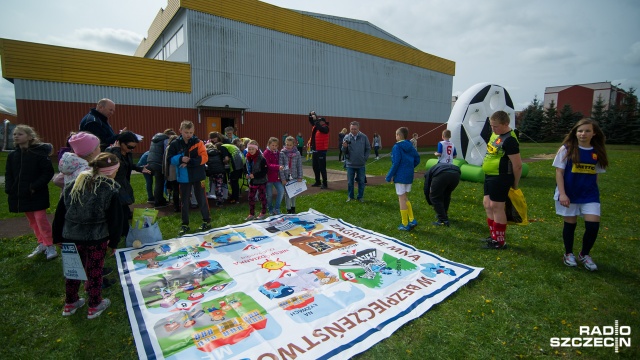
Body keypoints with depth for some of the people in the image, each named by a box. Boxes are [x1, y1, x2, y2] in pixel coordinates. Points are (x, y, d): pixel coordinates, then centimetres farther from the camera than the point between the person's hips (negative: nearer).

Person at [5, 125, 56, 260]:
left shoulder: (39, 153, -11)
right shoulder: (12, 156, 7)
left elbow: (48, 171, -13)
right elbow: (9, 175, 12)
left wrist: (35, 187, -17)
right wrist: (9, 190, -1)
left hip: (37, 195, -7)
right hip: (20, 195, 7)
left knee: (41, 219, -6)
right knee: (32, 221, 14)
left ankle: (50, 246, 4)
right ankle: (42, 244, 26)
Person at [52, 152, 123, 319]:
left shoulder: (73, 185, 1)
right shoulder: (110, 191, -15)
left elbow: (60, 212, 7)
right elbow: (115, 219, -11)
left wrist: (58, 237, 16)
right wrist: (113, 242, 0)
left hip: (71, 236, 5)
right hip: (96, 238, -5)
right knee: (94, 271, 11)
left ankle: (70, 303, 38)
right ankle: (94, 306, 26)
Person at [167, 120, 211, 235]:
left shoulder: (198, 142, -4)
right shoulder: (175, 144, 1)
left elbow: (204, 158, -11)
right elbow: (170, 159, 0)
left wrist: (190, 161, -20)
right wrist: (180, 159, -19)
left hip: (197, 176, -2)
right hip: (183, 177, 2)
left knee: (201, 199, 6)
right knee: (184, 201, 10)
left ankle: (207, 221, 20)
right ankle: (185, 225, 22)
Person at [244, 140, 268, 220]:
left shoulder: (261, 159, -18)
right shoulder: (248, 158, 1)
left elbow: (265, 171, -19)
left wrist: (254, 175, -23)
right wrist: (247, 174, -4)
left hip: (261, 182, -6)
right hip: (252, 182, 6)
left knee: (262, 197, 9)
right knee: (251, 197, 10)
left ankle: (263, 213, 25)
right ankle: (251, 214, 23)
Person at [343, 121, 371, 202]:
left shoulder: (364, 137, -4)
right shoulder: (347, 137, -3)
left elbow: (368, 148, 5)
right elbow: (344, 151, -1)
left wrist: (365, 158, -2)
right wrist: (344, 147, -22)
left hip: (361, 164, 0)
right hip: (350, 164, 0)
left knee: (361, 181, 9)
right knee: (350, 182, 9)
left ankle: (360, 196, 23)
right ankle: (350, 196, 23)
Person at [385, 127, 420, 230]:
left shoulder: (397, 147, -13)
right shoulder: (410, 146, 8)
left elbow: (396, 163, -17)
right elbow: (417, 159, 10)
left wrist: (389, 176, -11)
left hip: (400, 176, -7)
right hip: (409, 176, 7)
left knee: (402, 199, 2)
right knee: (405, 198, 19)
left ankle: (405, 225, 8)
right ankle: (412, 220, 15)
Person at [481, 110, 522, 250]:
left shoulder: (509, 140, -19)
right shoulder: (495, 134, 9)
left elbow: (517, 165, -19)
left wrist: (515, 183, -8)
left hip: (501, 177, -10)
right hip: (489, 175, 10)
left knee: (496, 207, -2)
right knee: (487, 204, 14)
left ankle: (500, 241, 11)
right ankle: (494, 235, 28)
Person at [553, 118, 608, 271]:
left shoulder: (597, 152, 4)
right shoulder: (566, 149, -7)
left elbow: (596, 174, 11)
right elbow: (559, 172, -8)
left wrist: (593, 190, 11)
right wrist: (562, 194, -14)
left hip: (590, 195, 3)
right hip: (569, 194, -3)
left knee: (593, 225, -3)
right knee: (570, 224, 8)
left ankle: (584, 254, 21)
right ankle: (568, 254, 28)